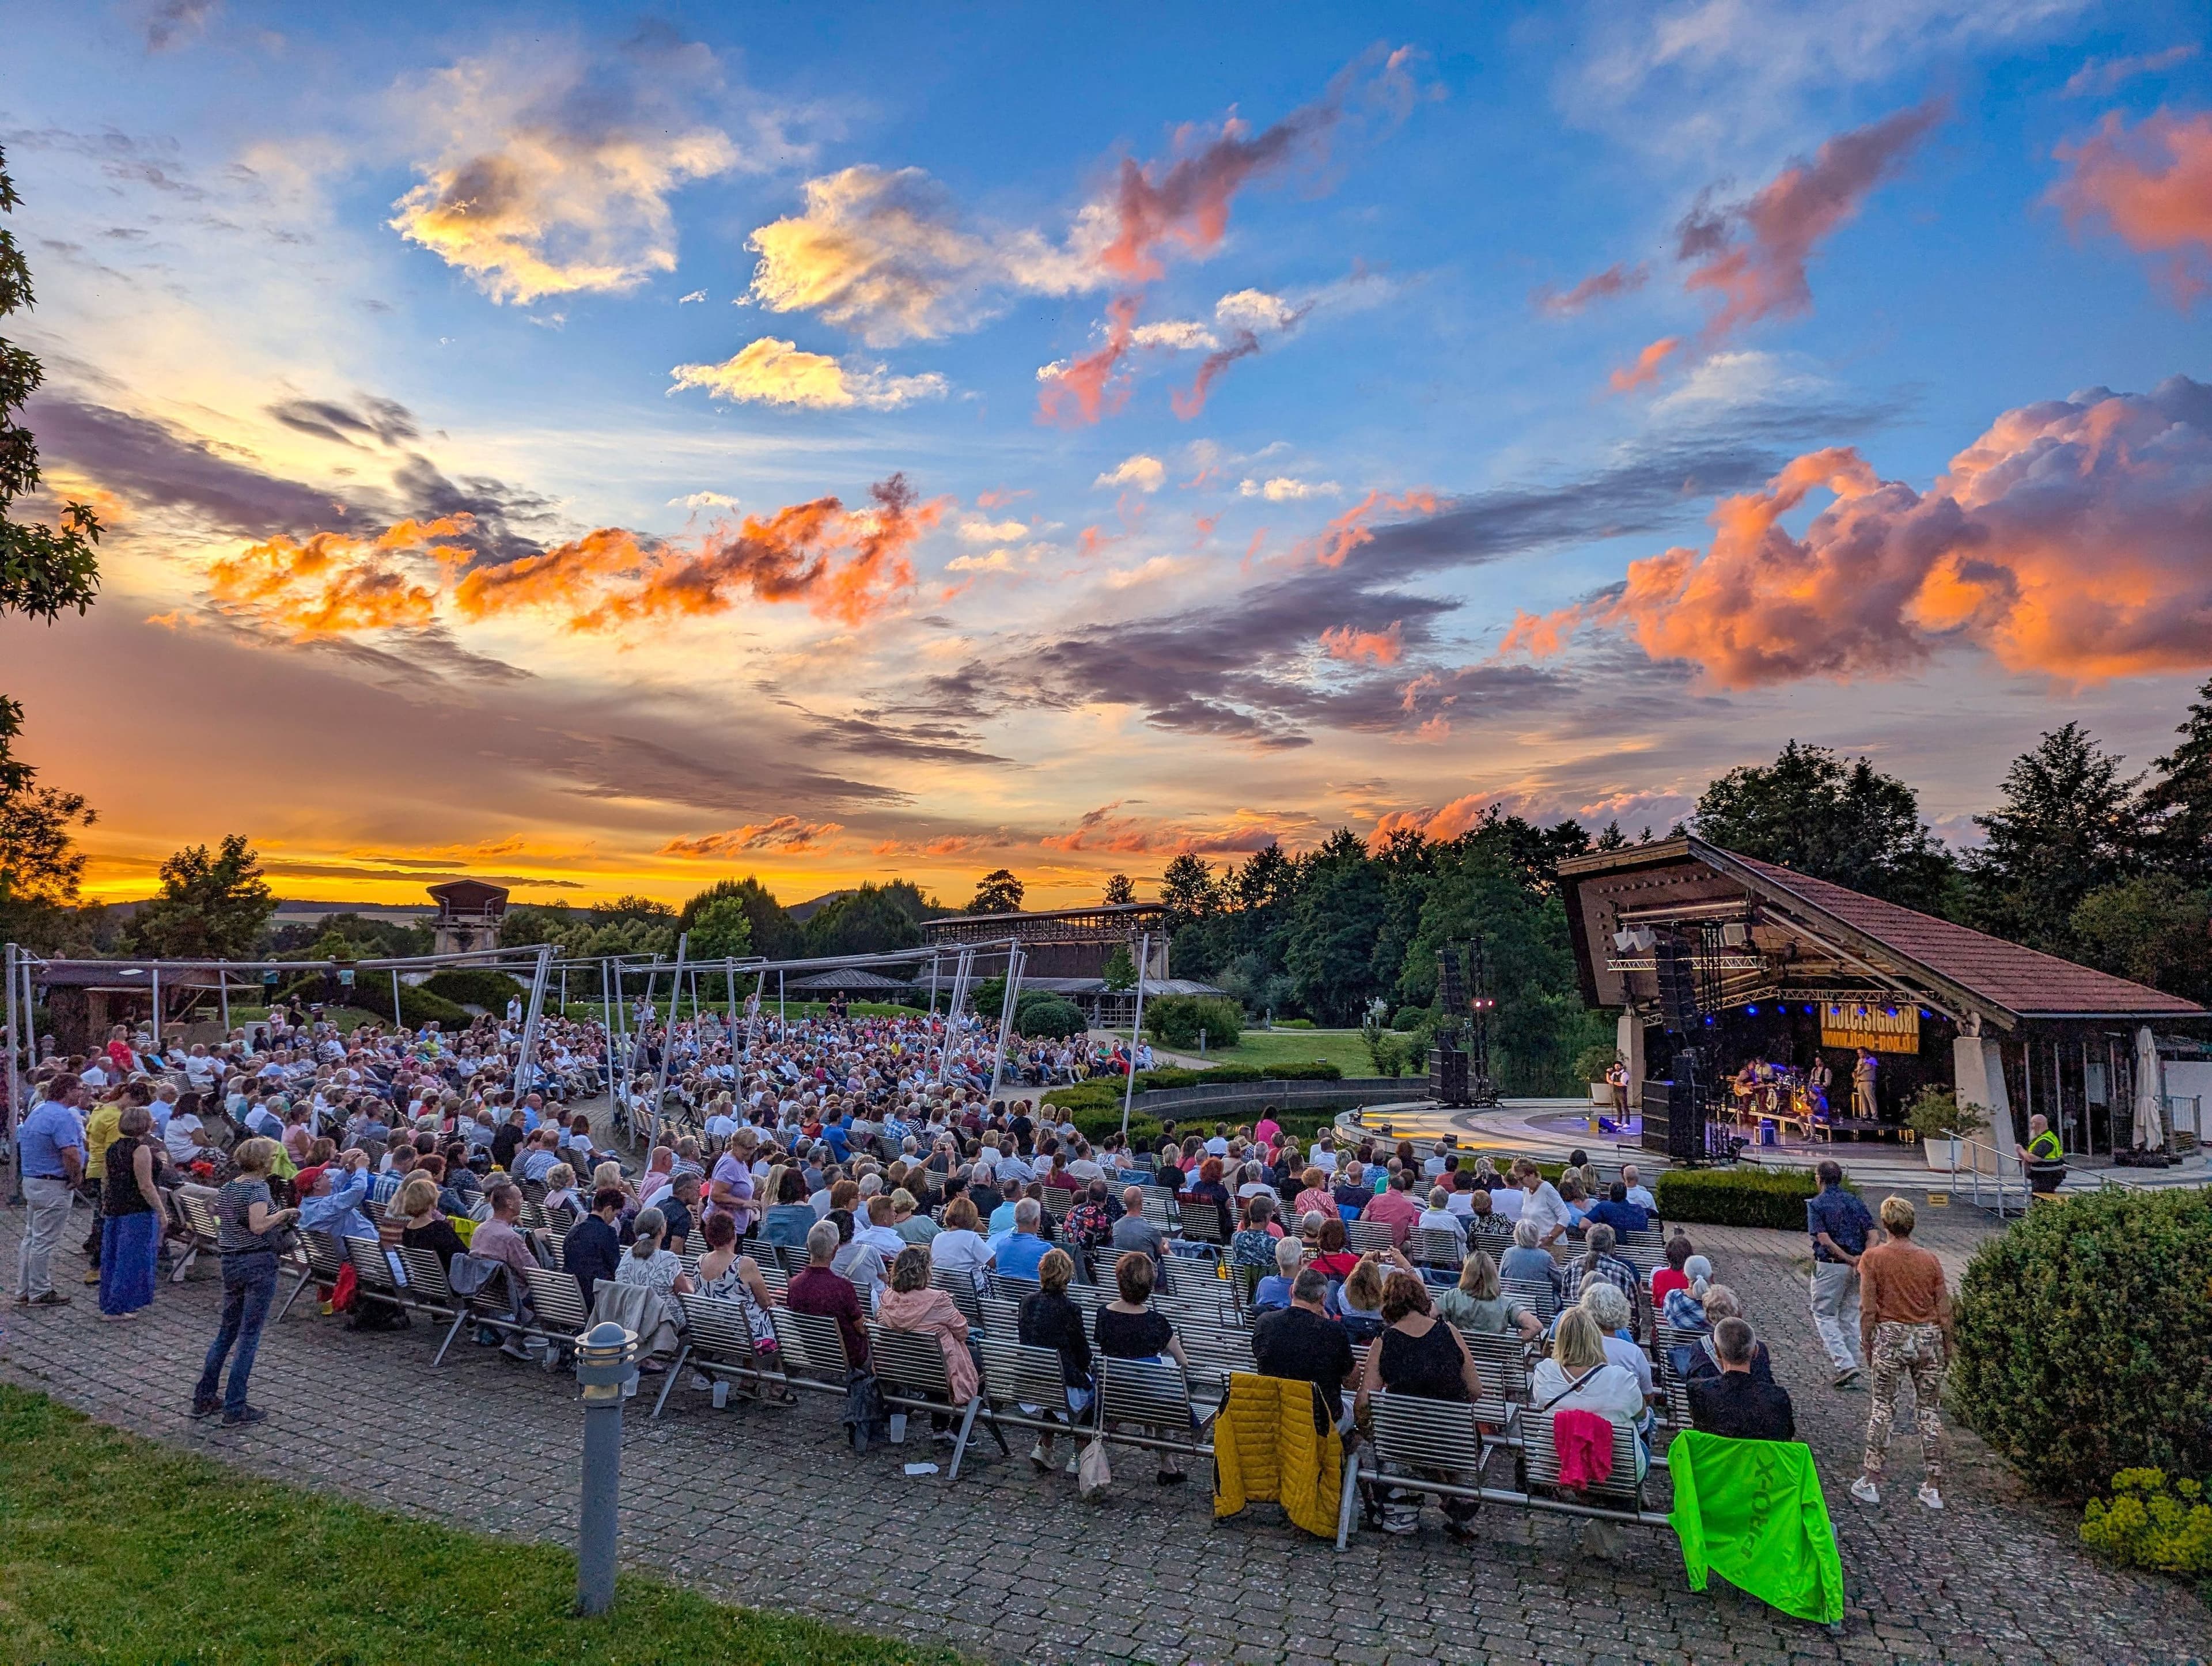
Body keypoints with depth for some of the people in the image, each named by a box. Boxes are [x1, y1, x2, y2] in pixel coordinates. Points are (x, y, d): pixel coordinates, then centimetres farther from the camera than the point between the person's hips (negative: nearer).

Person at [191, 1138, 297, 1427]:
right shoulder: (258, 1186, -14)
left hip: (230, 1263, 8)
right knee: (249, 1335, -1)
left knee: (227, 1331, 19)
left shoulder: (227, 1188, 10)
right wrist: (283, 1214, -10)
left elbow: (221, 1220, 17)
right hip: (258, 1263, -8)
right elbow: (258, 1226, -26)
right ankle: (235, 1409, 2)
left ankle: (203, 1399, 23)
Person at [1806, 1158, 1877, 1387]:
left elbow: (1824, 1239, -17)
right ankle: (1843, 1359, 21)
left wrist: (1849, 1259, -12)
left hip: (1830, 1267, -5)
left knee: (1824, 1316, 4)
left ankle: (1846, 1365, -8)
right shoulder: (1855, 1201, 7)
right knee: (1850, 1315, 16)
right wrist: (1862, 1260, -8)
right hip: (1856, 1268, 5)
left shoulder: (1816, 1203, -7)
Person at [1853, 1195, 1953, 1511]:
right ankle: (1934, 1487, 13)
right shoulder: (1930, 1260, 0)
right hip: (1928, 1336, 2)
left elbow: (1869, 1308, -8)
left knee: (1883, 1407, 6)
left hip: (1890, 1335, -2)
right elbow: (1944, 1310, 3)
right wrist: (1946, 1348, 14)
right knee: (1929, 1410, 10)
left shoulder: (1873, 1258, -7)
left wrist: (1866, 1342, 3)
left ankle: (1871, 1481, 5)